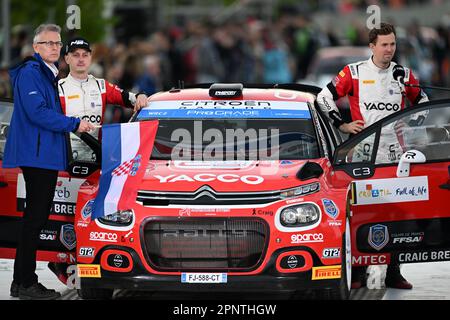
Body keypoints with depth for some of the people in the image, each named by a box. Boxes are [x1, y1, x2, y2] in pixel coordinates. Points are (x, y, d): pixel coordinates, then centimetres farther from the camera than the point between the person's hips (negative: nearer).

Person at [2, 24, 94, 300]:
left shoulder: (51, 74, 20)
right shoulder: (30, 73, -10)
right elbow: (37, 112, -19)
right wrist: (74, 124, -15)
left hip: (48, 155, 10)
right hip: (36, 154, -10)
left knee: (37, 216, 11)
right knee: (36, 216, -10)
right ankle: (26, 284, -8)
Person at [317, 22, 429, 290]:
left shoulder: (404, 75, 8)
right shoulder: (354, 72, 0)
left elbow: (423, 103, 23)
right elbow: (324, 97, 4)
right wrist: (342, 125, -1)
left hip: (395, 153, 3)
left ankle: (394, 273, 9)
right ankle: (358, 273, 1)